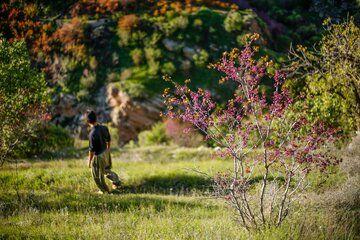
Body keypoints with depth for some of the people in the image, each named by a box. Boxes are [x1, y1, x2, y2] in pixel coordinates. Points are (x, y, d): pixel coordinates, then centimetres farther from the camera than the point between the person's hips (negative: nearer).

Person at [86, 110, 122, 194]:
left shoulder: (92, 134, -33)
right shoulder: (104, 128, -12)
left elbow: (92, 150, -24)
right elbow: (109, 140, 4)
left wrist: (89, 161, -8)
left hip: (98, 156, -6)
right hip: (106, 152, 6)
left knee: (98, 175, 19)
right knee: (106, 170, 33)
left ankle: (105, 191, 37)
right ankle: (117, 183, 46)